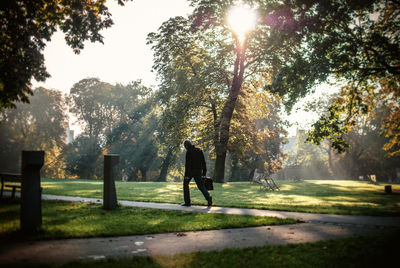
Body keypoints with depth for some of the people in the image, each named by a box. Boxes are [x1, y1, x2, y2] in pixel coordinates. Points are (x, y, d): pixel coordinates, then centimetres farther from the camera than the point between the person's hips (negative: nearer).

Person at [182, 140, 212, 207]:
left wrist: (186, 175, -19)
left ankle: (187, 202, 11)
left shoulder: (189, 152, -11)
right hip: (198, 171, 5)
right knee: (201, 186, 5)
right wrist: (204, 172, 14)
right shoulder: (199, 151, 9)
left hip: (190, 171, -5)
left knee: (185, 184, 13)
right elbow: (203, 162, 9)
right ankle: (208, 197, -20)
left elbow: (187, 164, -18)